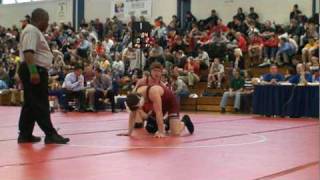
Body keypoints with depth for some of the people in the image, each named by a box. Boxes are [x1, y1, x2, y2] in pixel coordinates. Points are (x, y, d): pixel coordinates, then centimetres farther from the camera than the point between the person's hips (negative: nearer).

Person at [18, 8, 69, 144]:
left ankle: (25, 135, 16)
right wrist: (33, 72, -32)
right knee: (40, 104, -8)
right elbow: (28, 53, -24)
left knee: (31, 104, 12)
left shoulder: (35, 31, 20)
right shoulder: (31, 31, -13)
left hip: (37, 71, 11)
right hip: (34, 72, -11)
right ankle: (50, 134, -7)